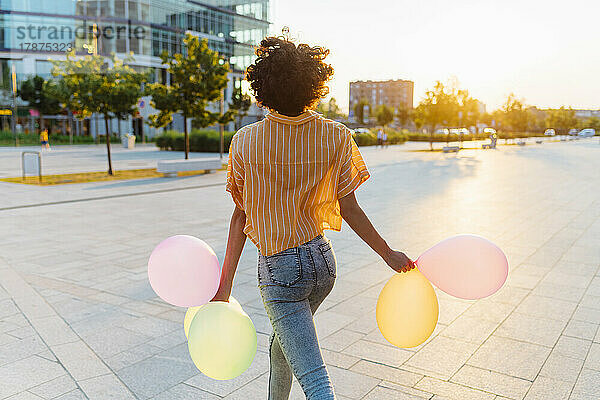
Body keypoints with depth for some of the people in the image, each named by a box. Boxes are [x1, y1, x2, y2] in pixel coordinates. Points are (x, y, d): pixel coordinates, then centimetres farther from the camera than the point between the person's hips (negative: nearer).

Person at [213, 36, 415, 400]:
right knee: (283, 345, 29)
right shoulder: (336, 137, -8)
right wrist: (389, 254, 7)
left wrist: (225, 284, 2)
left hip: (278, 271, -4)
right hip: (323, 261, 4)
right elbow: (349, 210, -6)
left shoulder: (245, 142, -12)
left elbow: (242, 215, -8)